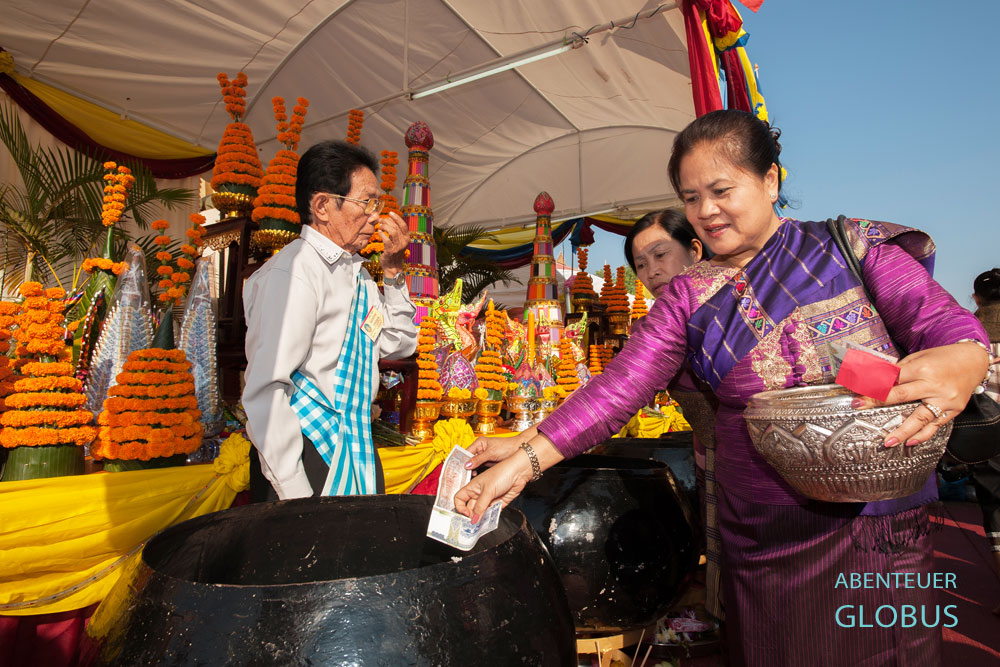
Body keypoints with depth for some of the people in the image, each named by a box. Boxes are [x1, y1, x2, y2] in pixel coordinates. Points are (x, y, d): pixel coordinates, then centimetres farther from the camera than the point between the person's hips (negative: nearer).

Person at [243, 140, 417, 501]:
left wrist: (393, 270, 4)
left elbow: (398, 344, 16)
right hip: (307, 457, -8)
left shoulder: (354, 270, 9)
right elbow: (266, 390, -24)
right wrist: (297, 494, -22)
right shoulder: (295, 271, -18)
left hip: (355, 452, 8)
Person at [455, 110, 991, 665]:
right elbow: (619, 384, -8)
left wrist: (964, 360, -32)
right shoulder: (688, 298, 2)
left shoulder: (851, 246, 1)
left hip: (878, 526, -1)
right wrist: (528, 458, -20)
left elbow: (942, 318, -6)